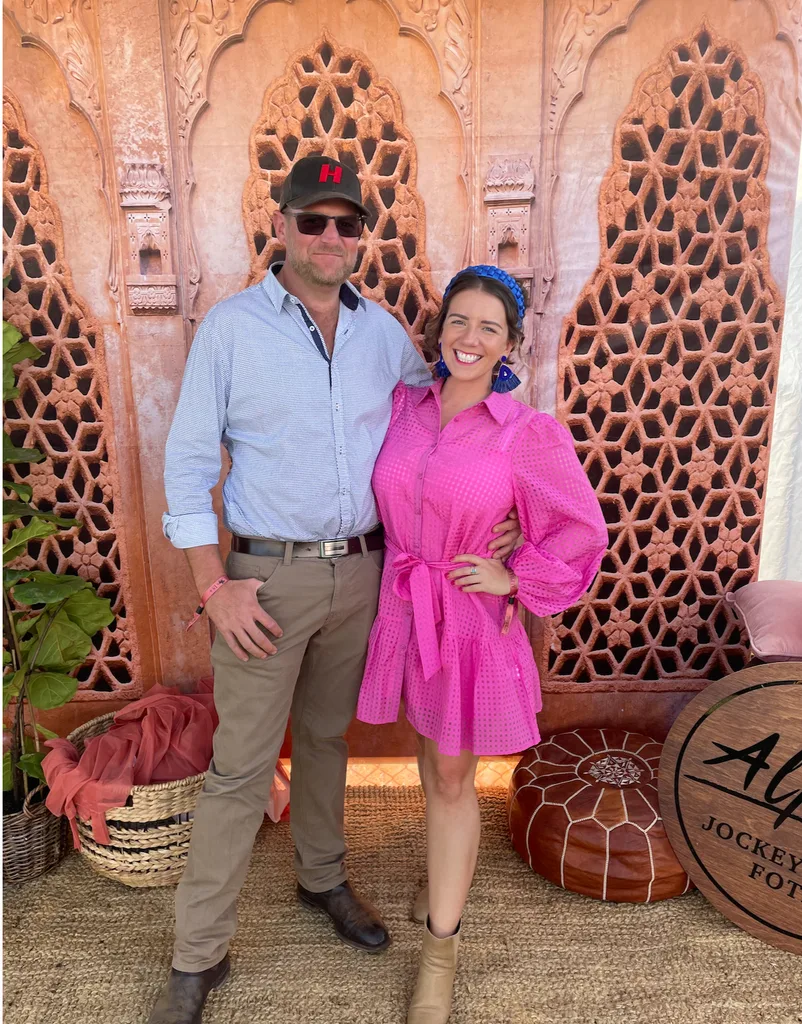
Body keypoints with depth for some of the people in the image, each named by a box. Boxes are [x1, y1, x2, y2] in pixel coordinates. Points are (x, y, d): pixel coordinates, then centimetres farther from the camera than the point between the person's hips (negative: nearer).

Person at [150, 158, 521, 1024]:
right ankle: (198, 954, 24)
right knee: (241, 765, 4)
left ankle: (323, 878, 44)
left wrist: (491, 510, 0)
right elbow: (188, 461, -6)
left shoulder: (382, 330, 5)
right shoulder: (230, 328, -6)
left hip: (359, 570, 4)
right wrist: (215, 587, -12)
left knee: (327, 736, 21)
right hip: (269, 575, -3)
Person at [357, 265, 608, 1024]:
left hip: (471, 620, -4)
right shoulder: (402, 406, -2)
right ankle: (449, 869, 52)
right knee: (431, 761, 23)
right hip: (403, 611, 4)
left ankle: (440, 949, 28)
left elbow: (583, 530, -6)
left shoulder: (529, 433, -13)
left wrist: (514, 579, -9)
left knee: (453, 776, 9)